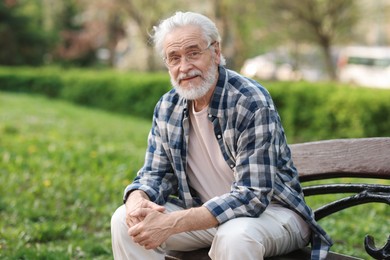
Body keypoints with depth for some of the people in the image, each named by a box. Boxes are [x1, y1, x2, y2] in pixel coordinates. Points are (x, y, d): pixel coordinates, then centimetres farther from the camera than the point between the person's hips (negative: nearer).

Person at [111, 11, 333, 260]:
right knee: (124, 221, -13)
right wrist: (137, 200, -21)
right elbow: (156, 173, 5)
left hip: (271, 210, -6)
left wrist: (172, 223, -35)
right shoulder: (167, 107, 0)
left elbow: (252, 196, -28)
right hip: (203, 212, 6)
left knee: (234, 237, -39)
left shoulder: (252, 103, -22)